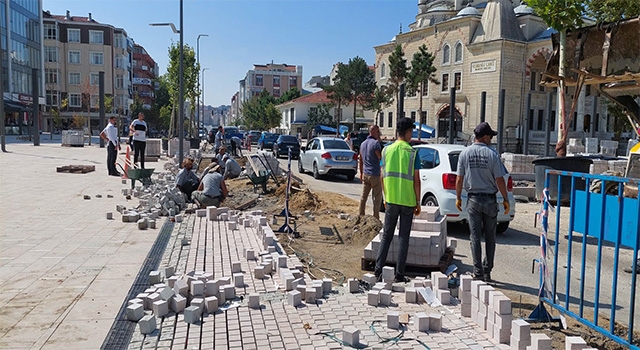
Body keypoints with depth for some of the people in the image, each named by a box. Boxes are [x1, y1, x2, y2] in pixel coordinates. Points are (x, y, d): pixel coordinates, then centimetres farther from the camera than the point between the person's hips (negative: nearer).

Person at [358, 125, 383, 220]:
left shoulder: (363, 144, 11)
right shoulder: (375, 143, -14)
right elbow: (381, 158, -17)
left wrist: (361, 173, 23)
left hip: (365, 174, 7)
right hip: (375, 174, -7)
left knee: (364, 196, 12)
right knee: (377, 198, 2)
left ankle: (361, 215, 17)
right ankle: (375, 218, 4)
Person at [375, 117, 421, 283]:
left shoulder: (386, 150, 2)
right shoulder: (412, 153, -7)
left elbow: (382, 177, 5)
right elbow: (416, 180, -7)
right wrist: (418, 203, 1)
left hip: (391, 200, 3)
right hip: (408, 201, -2)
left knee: (386, 235, 12)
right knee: (404, 237, 5)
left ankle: (378, 269, 10)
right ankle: (399, 274, 8)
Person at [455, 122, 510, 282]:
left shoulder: (464, 153, -1)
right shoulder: (492, 154, -8)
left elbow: (459, 179, 0)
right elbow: (499, 180, -8)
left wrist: (458, 197, 11)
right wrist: (506, 199, 1)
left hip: (473, 199, 1)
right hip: (490, 200, -1)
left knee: (475, 236, 5)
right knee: (490, 237, 11)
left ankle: (478, 272, 4)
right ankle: (487, 271, 15)